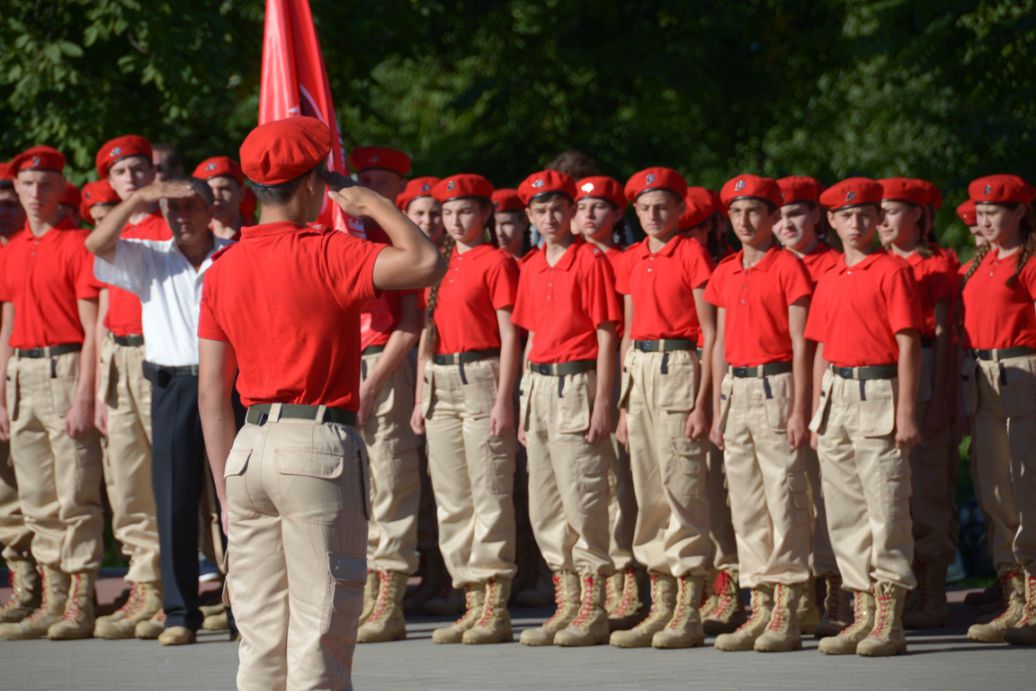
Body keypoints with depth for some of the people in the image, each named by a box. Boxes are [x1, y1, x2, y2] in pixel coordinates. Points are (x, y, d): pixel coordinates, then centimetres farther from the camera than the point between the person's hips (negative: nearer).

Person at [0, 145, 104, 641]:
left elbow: (92, 329, -10)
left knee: (75, 496, -6)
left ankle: (81, 605, -4)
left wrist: (84, 396, -17)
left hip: (66, 369, -7)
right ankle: (52, 602, 13)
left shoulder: (78, 245, -6)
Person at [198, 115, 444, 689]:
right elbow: (427, 263, -21)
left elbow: (211, 394, 10)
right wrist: (377, 206, -3)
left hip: (250, 447, 6)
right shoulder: (324, 254, -9)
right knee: (320, 629, -2)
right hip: (319, 444, -6)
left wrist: (227, 493, 15)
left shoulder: (223, 269, 9)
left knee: (260, 632, 10)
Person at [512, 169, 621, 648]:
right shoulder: (531, 268, 15)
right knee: (543, 504, 8)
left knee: (582, 498, -7)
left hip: (576, 383, -8)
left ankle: (592, 609, -2)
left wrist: (603, 402, -14)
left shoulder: (590, 261, -6)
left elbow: (606, 335, -9)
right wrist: (524, 402, 16)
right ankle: (566, 605, 15)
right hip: (539, 384, 8)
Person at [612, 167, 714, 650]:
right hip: (640, 372, 7)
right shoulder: (632, 260, 14)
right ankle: (660, 606, 11)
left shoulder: (692, 254, -5)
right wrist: (623, 402, 14)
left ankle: (688, 613, -6)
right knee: (647, 493, 7)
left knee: (683, 488, -8)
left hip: (678, 369, -7)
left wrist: (702, 402, -13)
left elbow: (709, 332, -7)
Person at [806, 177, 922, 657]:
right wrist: (816, 415, 15)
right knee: (843, 512, 8)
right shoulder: (828, 281, 15)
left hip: (878, 395, -7)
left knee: (886, 509, -7)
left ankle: (889, 622, -4)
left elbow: (908, 345, -8)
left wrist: (906, 412, -14)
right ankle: (863, 615, 14)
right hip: (836, 397, 7)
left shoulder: (892, 271, -5)